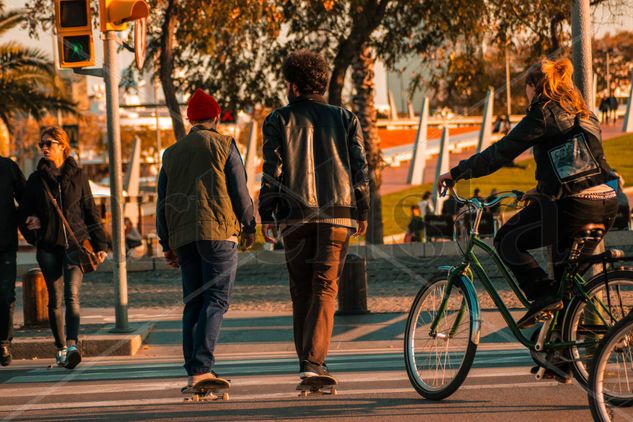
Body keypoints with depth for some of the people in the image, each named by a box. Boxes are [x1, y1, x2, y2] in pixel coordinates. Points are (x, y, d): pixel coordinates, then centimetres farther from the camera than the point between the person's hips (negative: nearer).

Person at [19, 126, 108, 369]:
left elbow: (90, 211, 10)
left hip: (76, 243, -2)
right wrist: (31, 230, -8)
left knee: (72, 294, -17)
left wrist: (100, 244, 7)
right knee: (55, 299, 5)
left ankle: (72, 345, -28)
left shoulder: (77, 176, 6)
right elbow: (24, 214, 14)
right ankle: (61, 348, 15)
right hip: (49, 247, 2)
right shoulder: (36, 179, 8)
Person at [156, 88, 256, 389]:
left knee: (193, 303, 9)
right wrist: (249, 227, 11)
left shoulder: (172, 153, 17)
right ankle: (202, 367, -20)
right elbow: (239, 191, 0)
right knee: (216, 300, -7)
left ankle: (193, 370, 4)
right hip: (218, 231, -5)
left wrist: (166, 243, 21)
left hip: (183, 237, 5)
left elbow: (163, 202, 17)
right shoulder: (224, 145, 3)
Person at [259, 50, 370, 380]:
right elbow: (359, 168, 7)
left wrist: (266, 216, 3)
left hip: (295, 216, 0)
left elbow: (272, 171, -1)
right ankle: (314, 360, -18)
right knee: (325, 288, -4)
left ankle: (307, 359, 14)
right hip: (337, 214, 0)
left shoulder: (279, 120, 4)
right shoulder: (345, 118, 10)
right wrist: (362, 213, 14)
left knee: (301, 290, 11)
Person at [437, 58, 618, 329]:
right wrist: (543, 190, 40)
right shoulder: (585, 115, 22)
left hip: (573, 205, -8)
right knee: (566, 269, 22)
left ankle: (543, 294, -8)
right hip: (606, 204, 8)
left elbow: (501, 152, -4)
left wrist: (456, 173, 2)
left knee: (507, 241, 5)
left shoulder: (544, 115, -2)